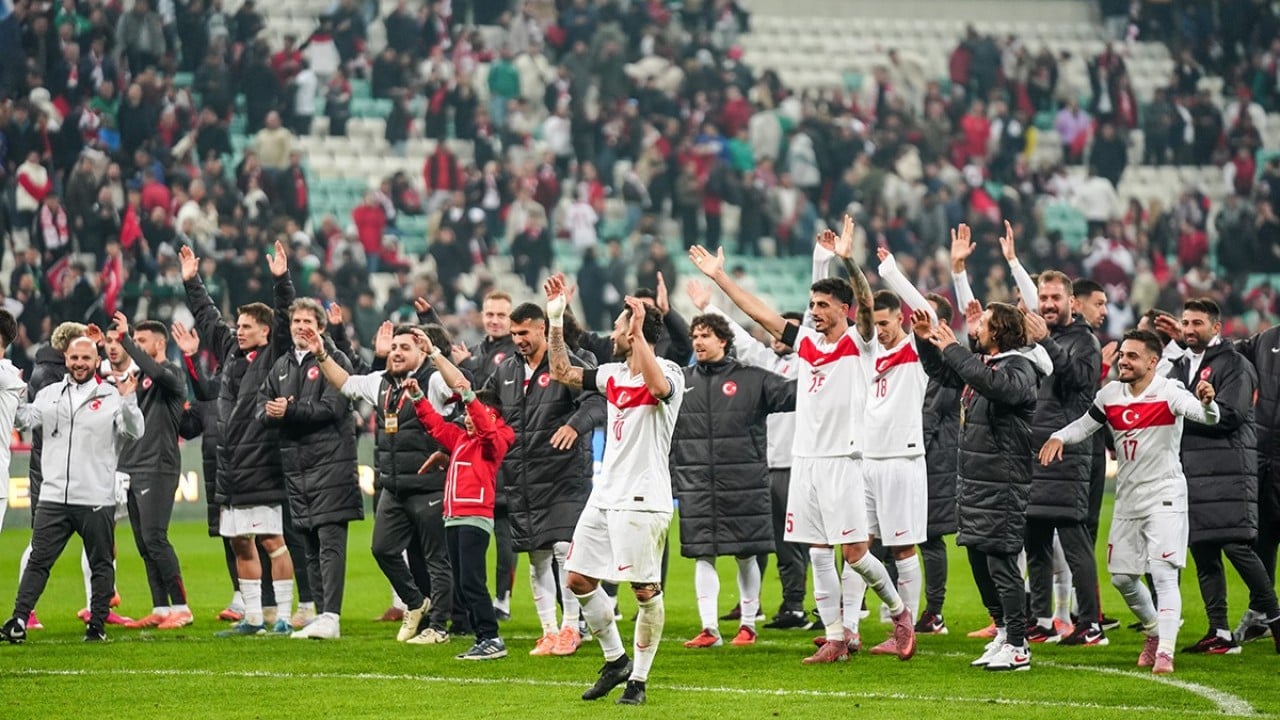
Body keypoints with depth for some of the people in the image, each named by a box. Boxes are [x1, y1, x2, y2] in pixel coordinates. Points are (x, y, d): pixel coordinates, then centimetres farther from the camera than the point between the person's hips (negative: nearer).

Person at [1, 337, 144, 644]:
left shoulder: (112, 396, 0)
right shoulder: (49, 394, 12)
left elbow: (134, 432, -8)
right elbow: (26, 419, 2)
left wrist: (128, 401, -22)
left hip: (97, 500, -2)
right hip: (54, 497, 2)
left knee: (101, 564, 6)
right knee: (38, 561, 0)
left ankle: (97, 624, 15)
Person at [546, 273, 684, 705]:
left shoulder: (669, 374, -11)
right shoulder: (613, 375, 13)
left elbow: (658, 386, -35)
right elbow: (562, 372, 21)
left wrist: (639, 333, -38)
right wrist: (556, 319, 14)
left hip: (642, 500, -8)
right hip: (605, 493, 8)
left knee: (645, 590, -5)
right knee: (579, 579, 9)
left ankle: (638, 679, 4)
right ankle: (615, 660, 22)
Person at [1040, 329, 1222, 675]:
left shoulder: (1168, 392, -15)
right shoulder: (1110, 394, 3)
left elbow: (1206, 415, -30)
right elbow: (1085, 425, 16)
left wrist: (1206, 402, -54)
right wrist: (1059, 437, -5)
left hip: (1164, 496, -7)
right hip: (1127, 498, 7)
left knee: (1164, 573, -15)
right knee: (1122, 577, 12)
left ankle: (1165, 652, -16)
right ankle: (1154, 631, 34)